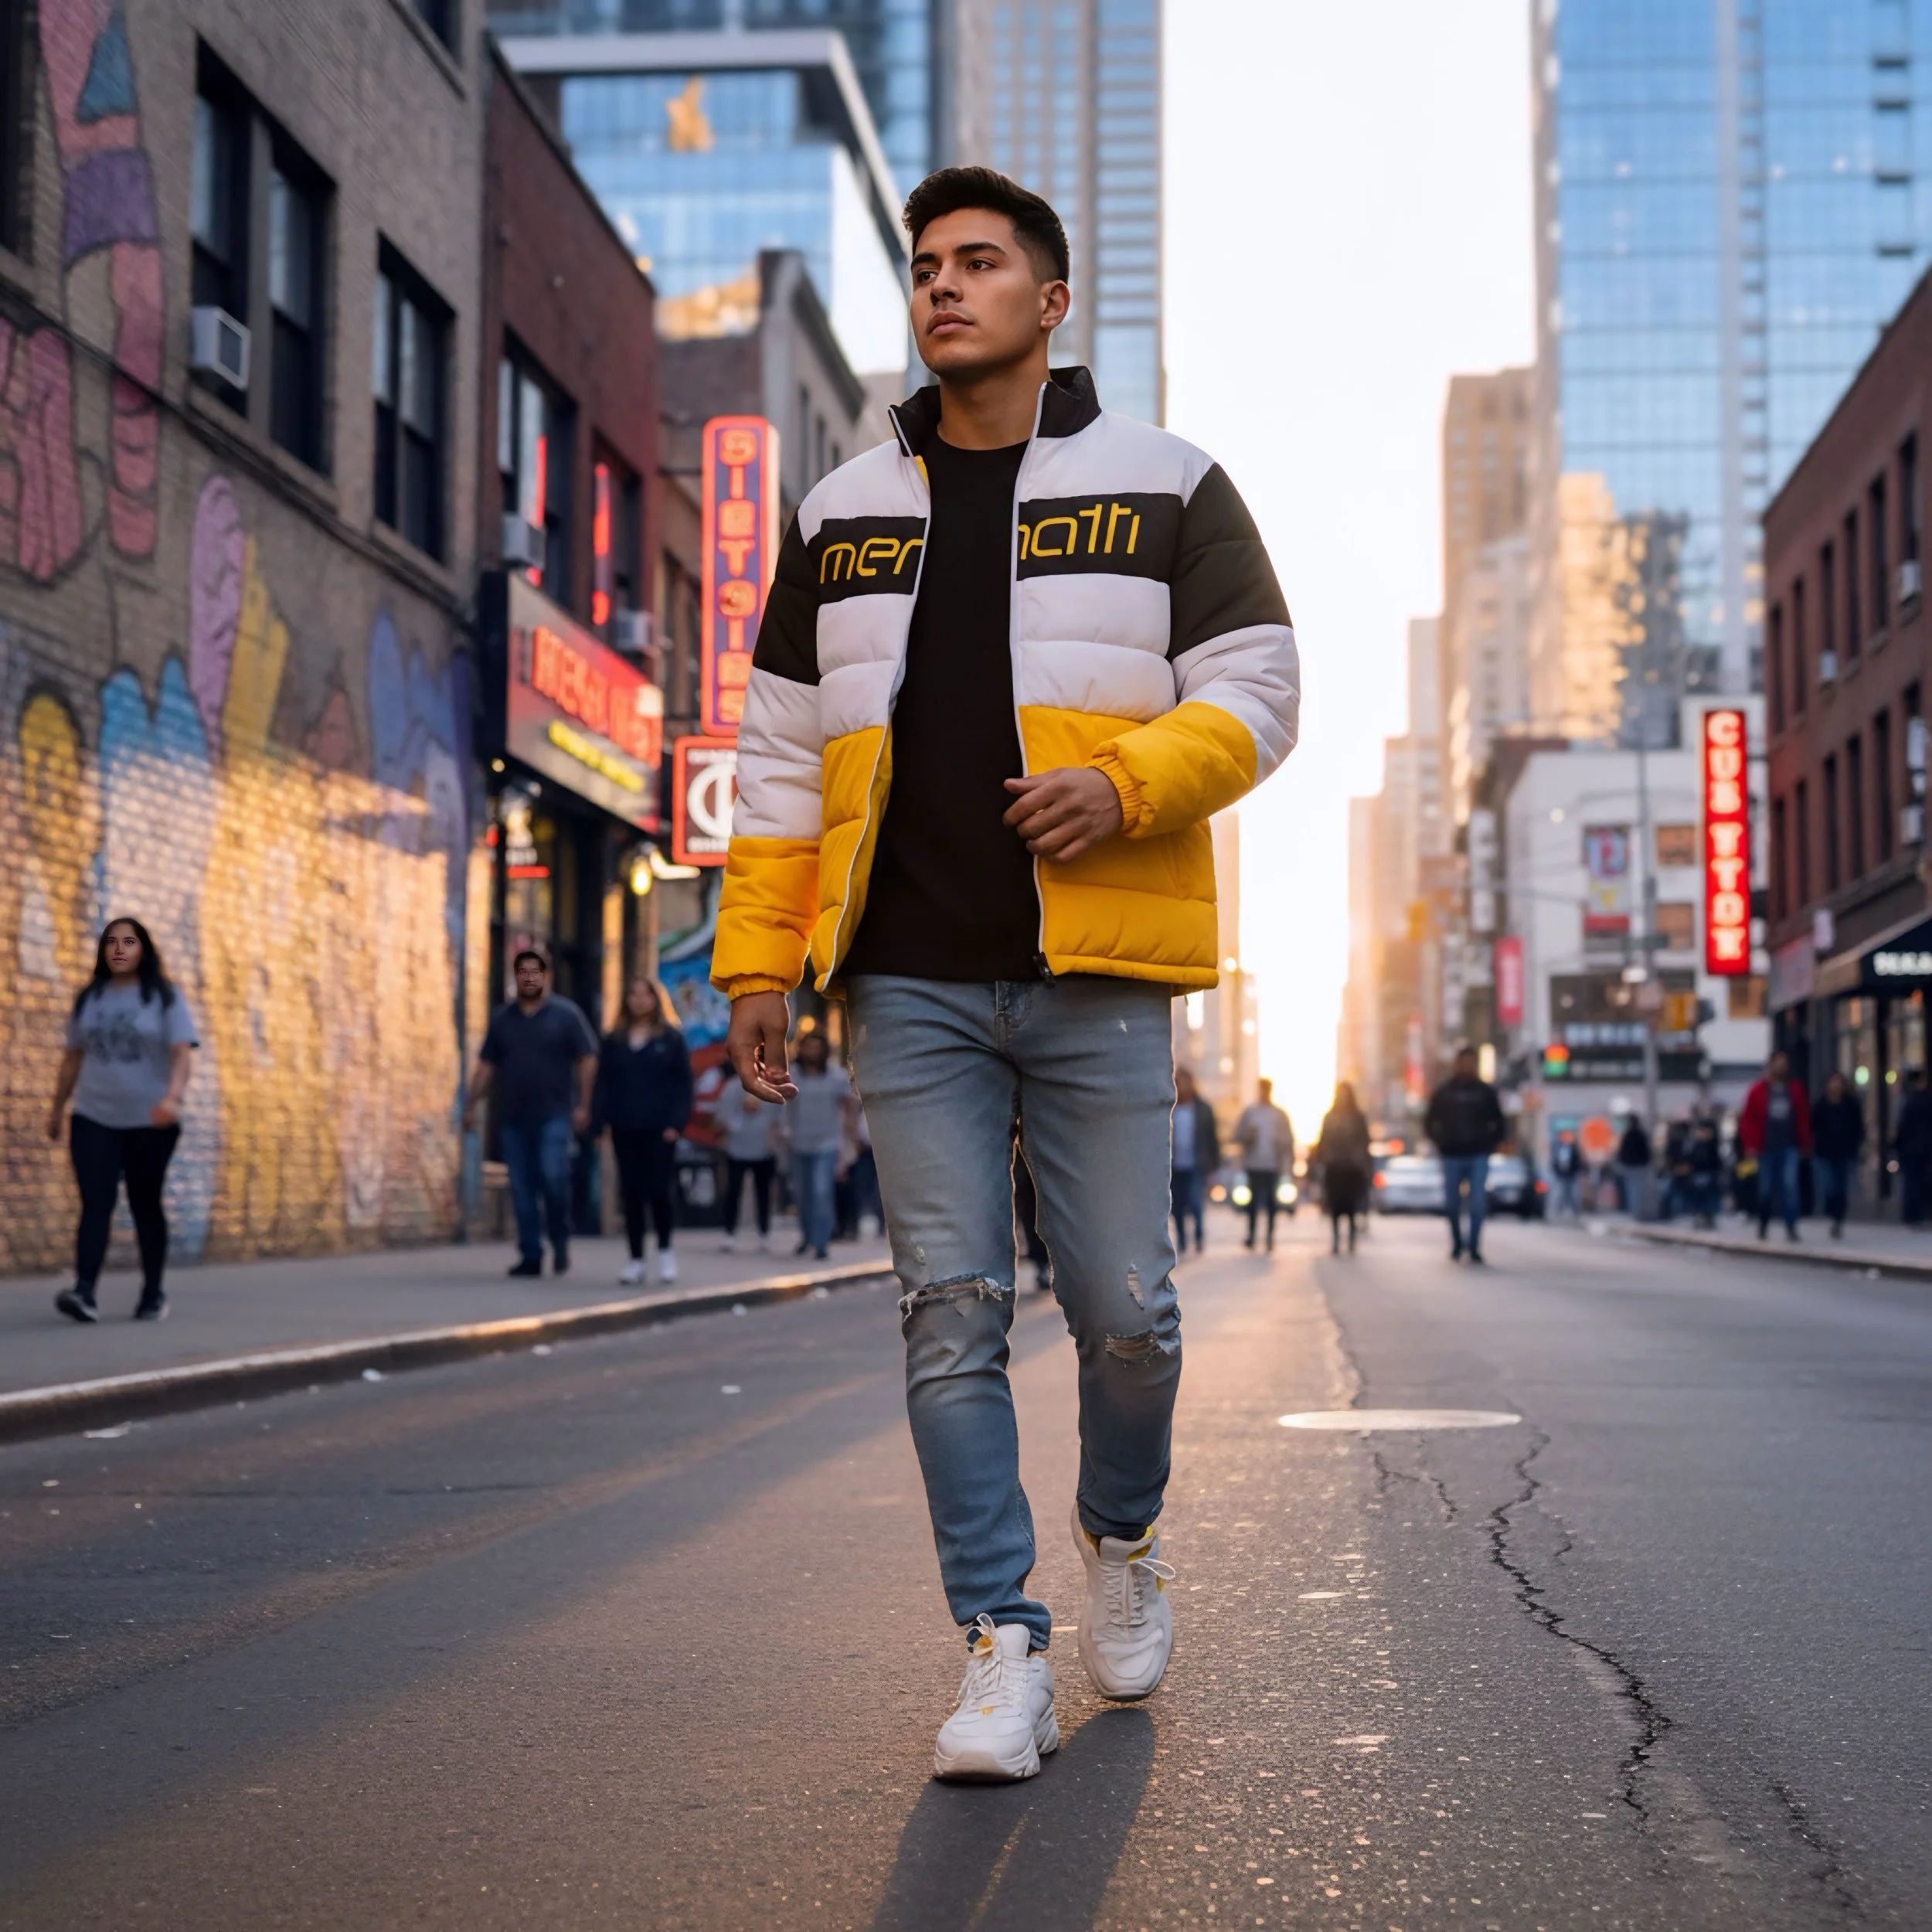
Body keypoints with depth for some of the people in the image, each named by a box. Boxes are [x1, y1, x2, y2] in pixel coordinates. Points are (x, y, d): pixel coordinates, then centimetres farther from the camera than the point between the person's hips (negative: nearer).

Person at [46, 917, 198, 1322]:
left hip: (149, 1122, -2)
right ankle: (84, 1292, -21)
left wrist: (172, 1097, -28)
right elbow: (73, 1057, 17)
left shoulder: (165, 997, -2)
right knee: (96, 1204, -10)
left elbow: (182, 1053, -12)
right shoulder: (89, 998, 10)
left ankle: (154, 1294, 17)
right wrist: (57, 1109, 19)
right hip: (93, 1120, 2)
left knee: (145, 1205, 6)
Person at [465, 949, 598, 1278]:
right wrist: (471, 1105, 6)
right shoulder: (502, 1018, 11)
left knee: (553, 1176, -18)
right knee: (522, 1189, 2)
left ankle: (561, 1241, 4)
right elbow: (486, 1065, 13)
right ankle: (530, 1256, 8)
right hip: (513, 1117, 4)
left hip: (554, 1115, -4)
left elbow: (587, 1060, -1)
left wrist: (582, 1105, -9)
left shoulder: (566, 1014, 1)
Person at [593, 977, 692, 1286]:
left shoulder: (671, 1038, 2)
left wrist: (676, 1123, -11)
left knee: (658, 1190, -5)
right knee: (631, 1195, 4)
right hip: (624, 1129, 3)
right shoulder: (614, 1040, 9)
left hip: (659, 1129, -3)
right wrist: (597, 1124, -1)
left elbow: (683, 1084, -1)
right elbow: (603, 1084, 7)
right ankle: (636, 1260, 10)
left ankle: (665, 1250, 16)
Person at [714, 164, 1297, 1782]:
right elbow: (785, 751, 14)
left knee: (1124, 1308, 2)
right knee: (952, 1311, -2)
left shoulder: (1161, 486, 7)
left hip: (1094, 976, -2)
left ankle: (1123, 1541, 32)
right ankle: (1002, 1648, 4)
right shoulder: (843, 515, 15)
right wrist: (759, 956, 6)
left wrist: (1128, 785, -16)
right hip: (913, 983, 2)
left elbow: (1256, 691, 3)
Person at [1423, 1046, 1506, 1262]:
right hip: (1452, 1156, 1)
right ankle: (1456, 1244, 22)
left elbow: (1500, 1122, 12)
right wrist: (1440, 1142, 1)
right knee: (1451, 1204, 5)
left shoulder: (1485, 1092, 7)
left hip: (1479, 1157, -1)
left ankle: (1474, 1248, -7)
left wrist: (1493, 1143, 1)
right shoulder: (1443, 1092, 7)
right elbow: (1430, 1122, 12)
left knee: (1478, 1204, -9)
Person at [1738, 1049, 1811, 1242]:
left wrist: (1805, 1144, 7)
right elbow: (1748, 1119, -2)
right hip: (1766, 1148, 0)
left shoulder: (1796, 1090, 6)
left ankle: (1791, 1228, -14)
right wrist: (1751, 1145, -8)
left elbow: (1804, 1118, 9)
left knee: (1790, 1185, -13)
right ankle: (1763, 1226, 27)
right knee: (1766, 1189, 9)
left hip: (1790, 1148, 1)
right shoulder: (1759, 1092, -1)